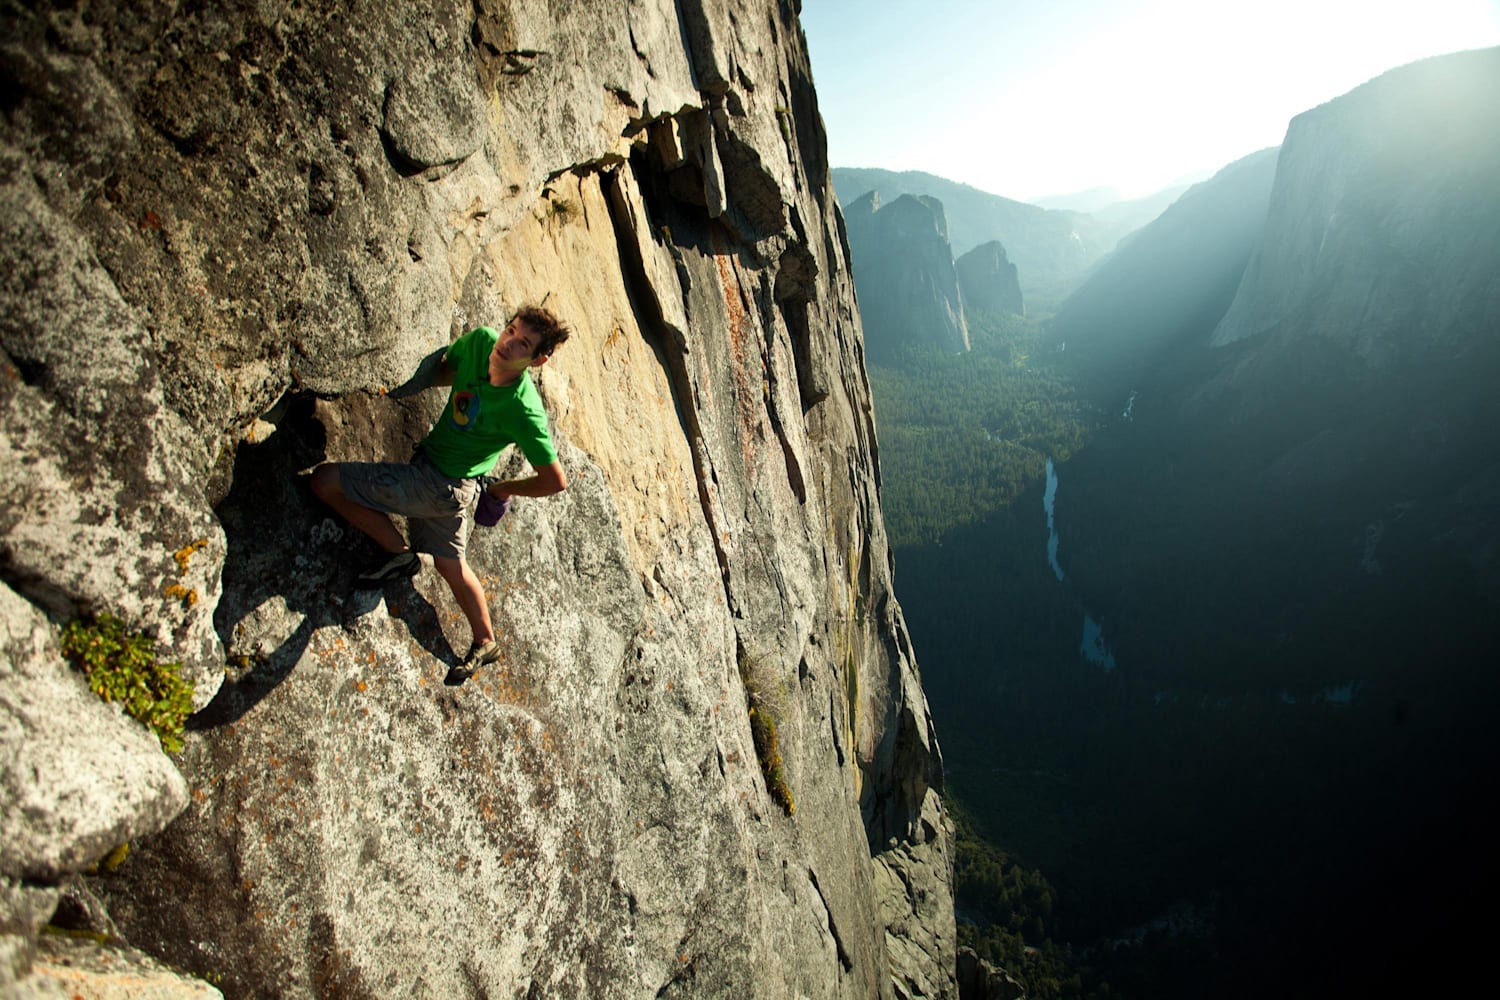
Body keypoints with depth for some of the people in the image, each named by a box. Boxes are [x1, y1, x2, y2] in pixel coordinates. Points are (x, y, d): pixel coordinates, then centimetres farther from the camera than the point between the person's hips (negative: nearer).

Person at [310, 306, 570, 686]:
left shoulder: (524, 411, -29)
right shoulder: (480, 341, -10)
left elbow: (555, 481, -21)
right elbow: (445, 369, 13)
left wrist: (502, 489, -7)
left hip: (441, 485, -8)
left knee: (325, 479, -8)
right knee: (450, 563, 22)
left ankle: (399, 554, 7)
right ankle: (485, 643, 39)